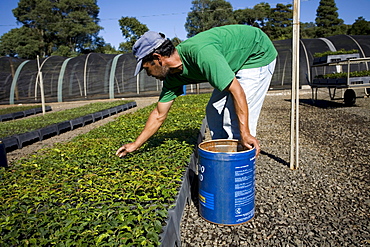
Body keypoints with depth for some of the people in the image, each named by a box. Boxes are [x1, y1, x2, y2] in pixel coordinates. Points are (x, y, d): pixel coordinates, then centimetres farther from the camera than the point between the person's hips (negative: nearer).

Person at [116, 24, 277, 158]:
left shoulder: (199, 52, -36)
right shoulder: (172, 77, -8)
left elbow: (236, 90, -33)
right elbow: (159, 115, 0)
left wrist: (245, 133, -31)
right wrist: (136, 145, 5)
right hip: (233, 64, 8)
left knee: (234, 118, -15)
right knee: (214, 112, 7)